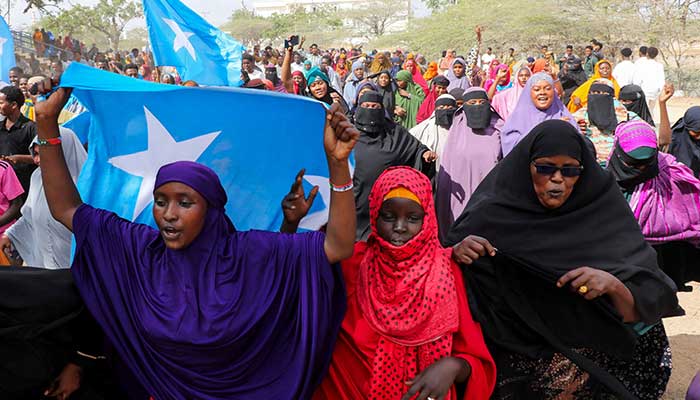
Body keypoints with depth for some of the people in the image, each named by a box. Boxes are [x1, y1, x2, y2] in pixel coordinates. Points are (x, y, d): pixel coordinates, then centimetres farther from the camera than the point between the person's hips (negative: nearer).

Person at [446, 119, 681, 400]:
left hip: (589, 351, 1)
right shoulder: (496, 214, -5)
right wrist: (457, 253, -20)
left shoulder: (604, 216, -4)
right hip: (514, 353, -1)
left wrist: (613, 284, -26)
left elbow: (642, 310, -6)